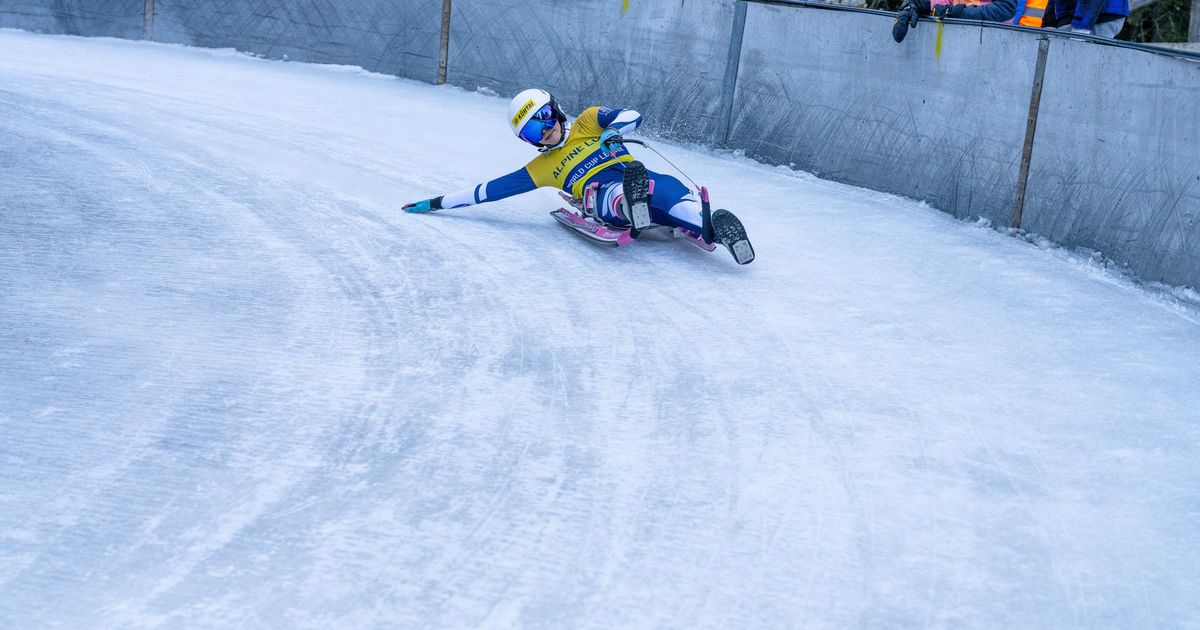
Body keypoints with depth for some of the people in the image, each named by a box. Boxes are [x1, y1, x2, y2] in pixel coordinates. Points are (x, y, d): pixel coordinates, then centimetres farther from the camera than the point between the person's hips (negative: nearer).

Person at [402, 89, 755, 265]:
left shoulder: (588, 122, 26)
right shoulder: (541, 168, 27)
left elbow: (633, 116, 14)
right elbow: (490, 190, 28)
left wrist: (612, 130, -8)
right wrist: (438, 204, 29)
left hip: (639, 178, 0)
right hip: (603, 197, 0)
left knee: (671, 191, -36)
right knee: (619, 190, -37)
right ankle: (632, 205, -69)